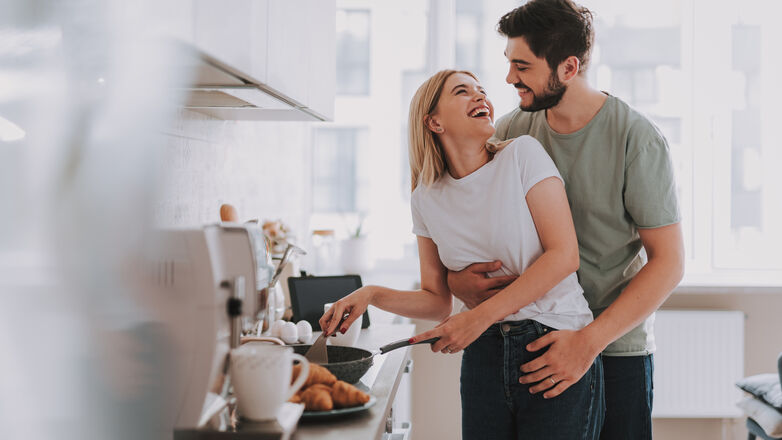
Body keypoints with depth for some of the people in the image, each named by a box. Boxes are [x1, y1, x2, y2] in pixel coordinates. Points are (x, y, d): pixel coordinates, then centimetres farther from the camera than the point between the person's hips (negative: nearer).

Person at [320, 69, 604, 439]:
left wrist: (480, 317, -15)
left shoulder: (523, 154, -5)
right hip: (485, 356, 3)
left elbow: (564, 255, -12)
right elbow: (438, 300, 13)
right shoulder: (426, 200, 7)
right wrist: (372, 295, -5)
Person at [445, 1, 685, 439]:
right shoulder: (512, 132, 2)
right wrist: (454, 277, -12)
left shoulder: (637, 139, -12)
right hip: (529, 346, 4)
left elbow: (669, 261, -14)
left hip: (616, 351, -4)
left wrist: (589, 341, -23)